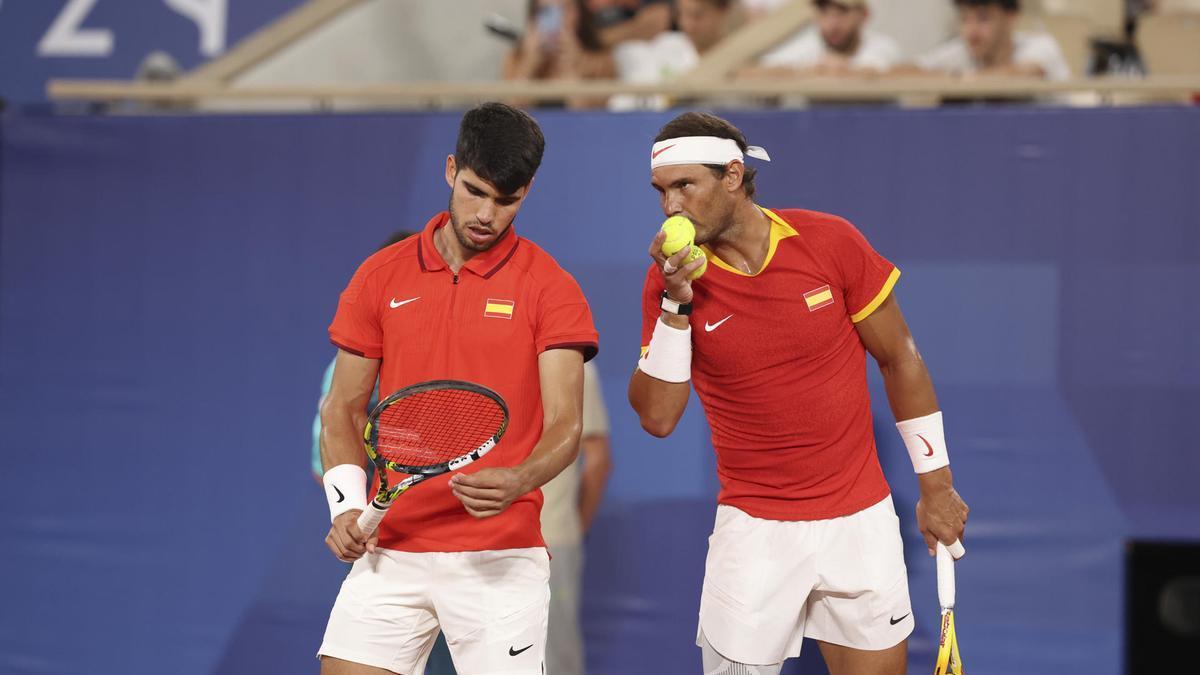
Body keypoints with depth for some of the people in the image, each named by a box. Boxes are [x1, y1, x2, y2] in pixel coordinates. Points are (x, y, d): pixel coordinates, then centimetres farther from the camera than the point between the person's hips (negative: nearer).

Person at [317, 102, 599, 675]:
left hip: (499, 559, -2)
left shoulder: (550, 289, -1)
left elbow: (564, 425, -8)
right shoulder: (380, 277, 8)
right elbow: (345, 407, 13)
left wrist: (517, 482, -28)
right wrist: (346, 504, -3)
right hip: (390, 552, 2)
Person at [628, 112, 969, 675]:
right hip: (753, 531, 0)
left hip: (860, 521, 0)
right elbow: (657, 417, -9)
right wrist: (675, 305, -19)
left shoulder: (831, 242, -7)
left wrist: (935, 484, 5)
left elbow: (899, 358, 3)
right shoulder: (670, 279, -5)